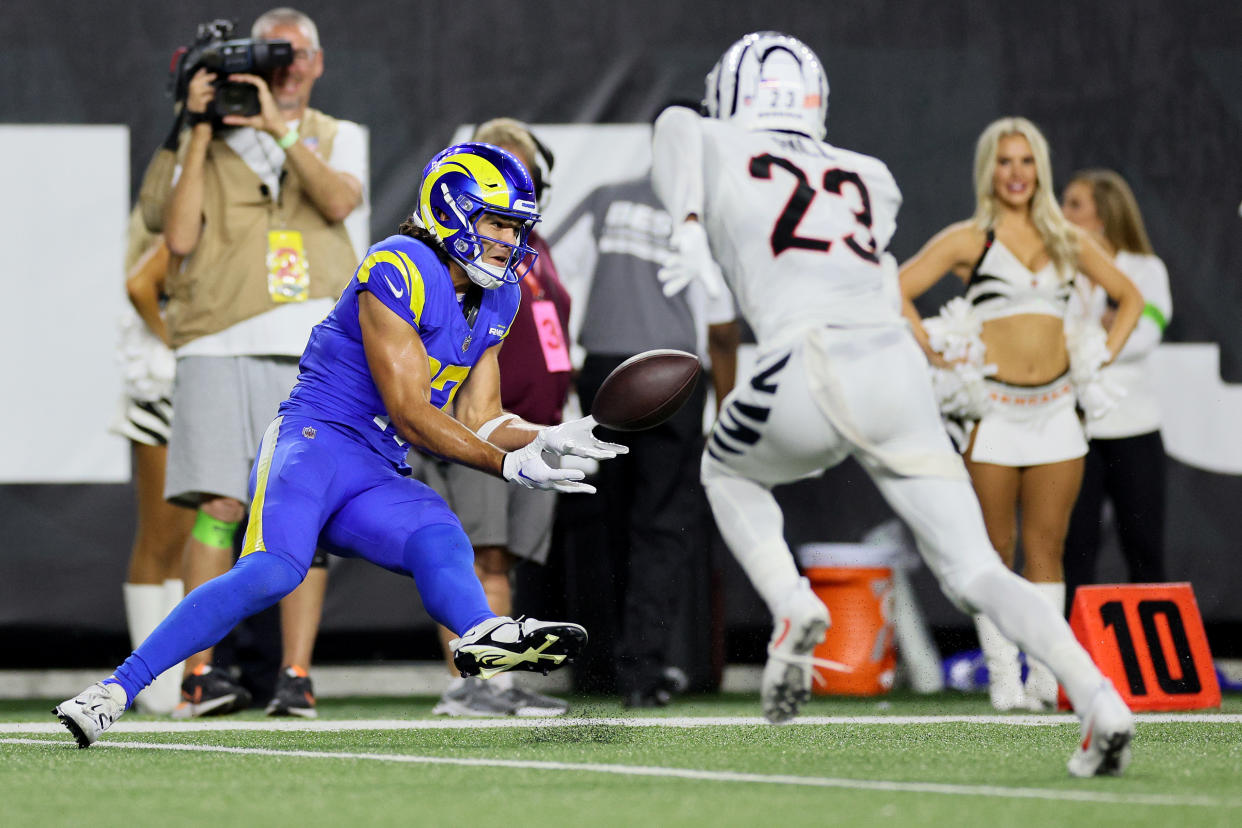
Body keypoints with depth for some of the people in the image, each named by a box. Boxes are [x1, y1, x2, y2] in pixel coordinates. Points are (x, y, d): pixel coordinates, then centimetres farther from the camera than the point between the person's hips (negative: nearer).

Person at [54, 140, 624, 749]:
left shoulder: (496, 300, 16)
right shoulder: (399, 270, -13)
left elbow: (477, 423, 18)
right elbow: (410, 414, -13)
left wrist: (550, 439, 0)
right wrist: (508, 465, -12)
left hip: (376, 479, 8)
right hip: (314, 440, -8)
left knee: (442, 543, -24)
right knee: (272, 571, -30)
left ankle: (481, 638, -57)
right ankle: (117, 688, -31)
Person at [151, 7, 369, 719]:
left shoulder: (340, 138, 18)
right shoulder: (214, 142, 15)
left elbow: (339, 202, -4)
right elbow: (181, 237, 1)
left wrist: (282, 129, -12)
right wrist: (202, 132, -1)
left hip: (314, 347, 1)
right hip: (221, 344, -1)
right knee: (219, 505, -9)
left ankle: (296, 675, -4)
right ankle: (199, 674, -8)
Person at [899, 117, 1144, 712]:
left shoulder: (1067, 242, 12)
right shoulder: (968, 239, 1)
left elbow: (1129, 296, 23)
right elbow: (896, 292, -5)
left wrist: (1103, 355, 9)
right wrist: (939, 359, -10)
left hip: (1056, 408, 3)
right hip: (993, 410, -3)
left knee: (1047, 547, 3)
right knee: (995, 549, -2)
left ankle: (1046, 677, 4)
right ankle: (1003, 678, 0)